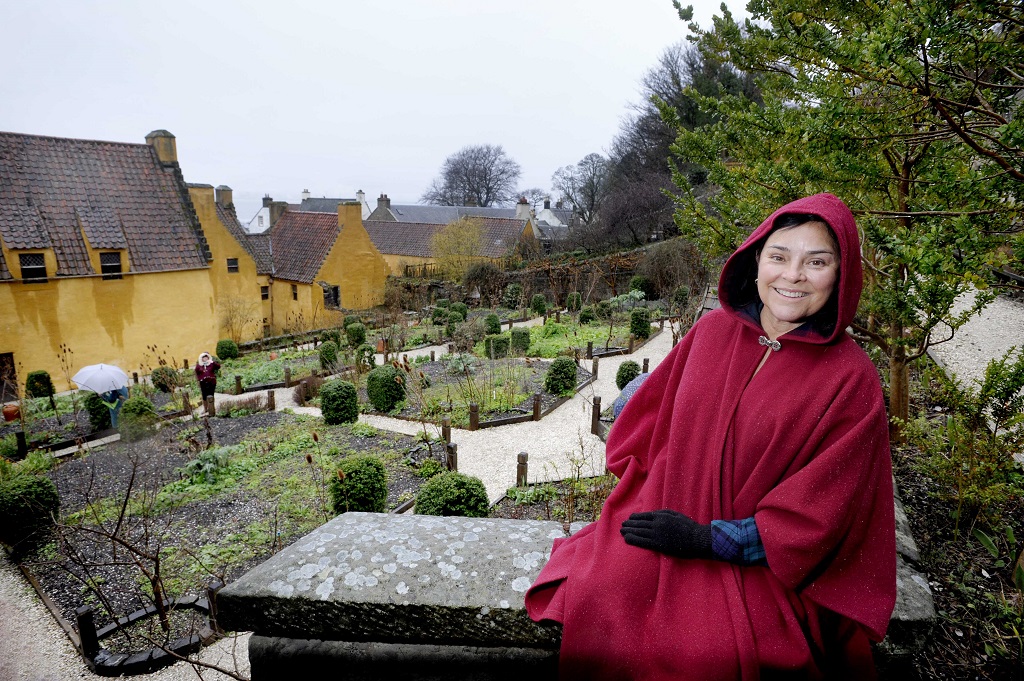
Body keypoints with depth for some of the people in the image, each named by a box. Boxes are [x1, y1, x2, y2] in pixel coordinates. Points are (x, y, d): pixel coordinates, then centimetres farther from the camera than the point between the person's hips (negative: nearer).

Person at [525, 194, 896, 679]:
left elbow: (820, 508, -9)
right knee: (594, 601, -19)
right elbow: (654, 412, 11)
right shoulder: (713, 330, 0)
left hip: (755, 563, -2)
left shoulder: (851, 378, -9)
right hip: (660, 521, 3)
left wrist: (711, 540, -14)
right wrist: (644, 489, 1)